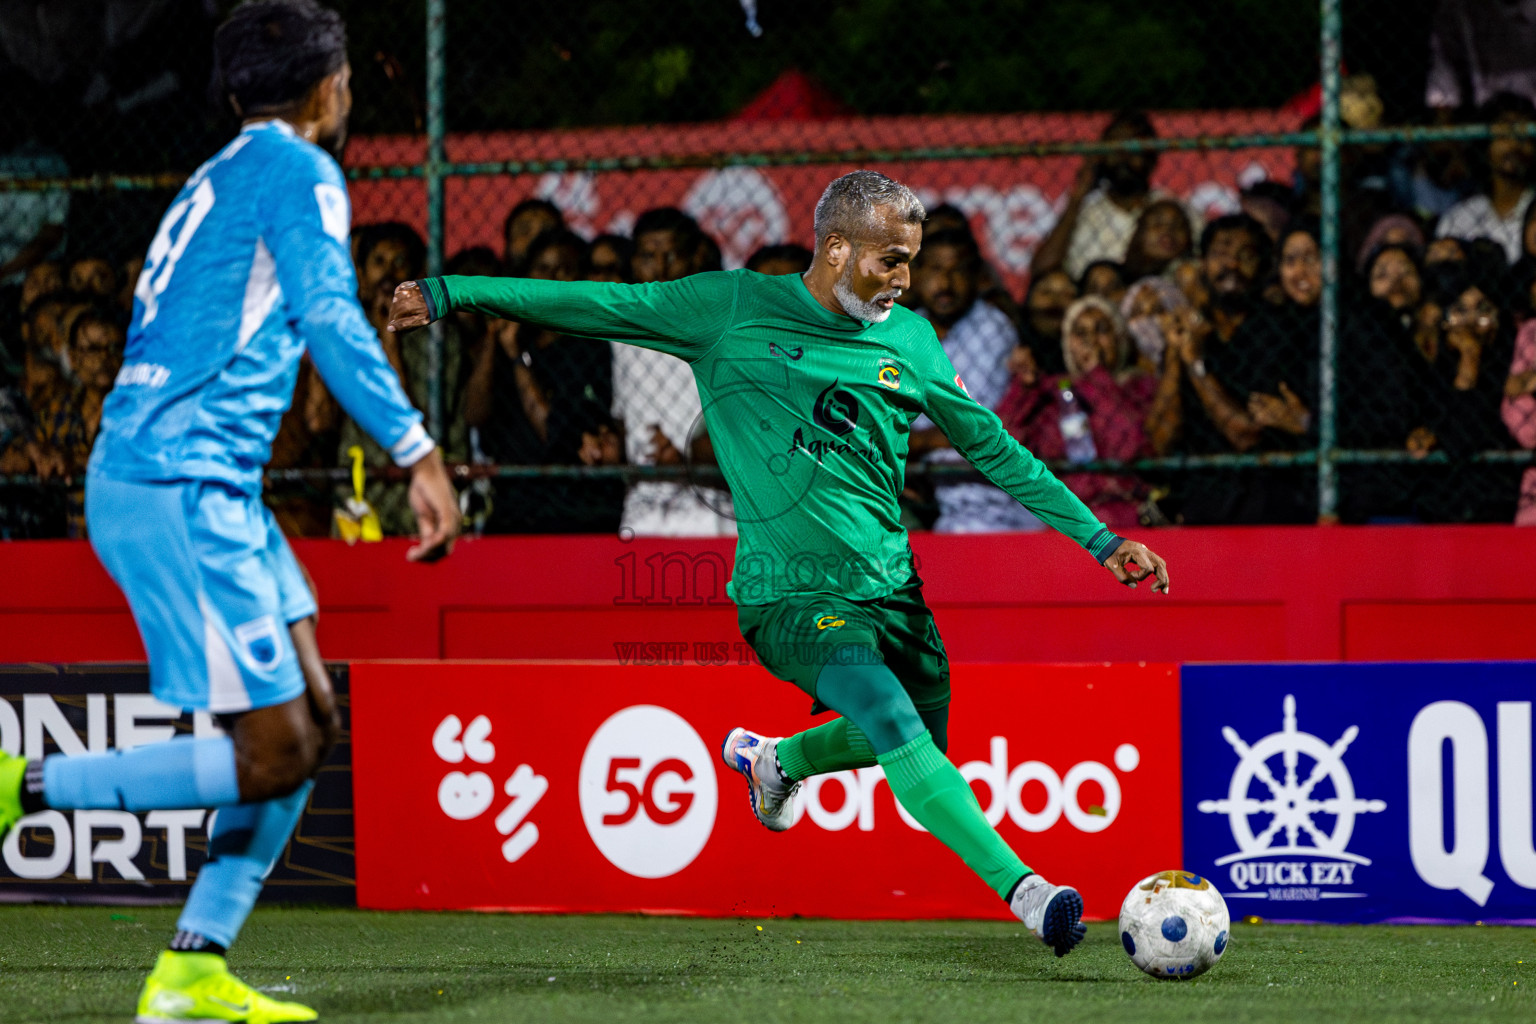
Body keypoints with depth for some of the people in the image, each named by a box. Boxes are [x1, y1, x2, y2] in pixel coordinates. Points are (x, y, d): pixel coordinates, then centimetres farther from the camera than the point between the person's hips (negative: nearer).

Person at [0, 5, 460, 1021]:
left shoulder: (215, 182, 22)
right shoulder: (300, 172, -5)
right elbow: (331, 321, -17)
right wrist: (420, 453, -18)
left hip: (198, 487, 10)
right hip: (178, 489, -10)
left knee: (312, 724, 9)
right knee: (273, 754, -11)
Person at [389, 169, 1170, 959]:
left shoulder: (910, 341, 9)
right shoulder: (732, 309, -2)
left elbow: (993, 449, 17)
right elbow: (598, 307, 1)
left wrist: (1100, 539, 14)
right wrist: (449, 295, -2)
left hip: (891, 587, 6)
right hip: (788, 594, -6)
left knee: (919, 741, 13)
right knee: (895, 725, -25)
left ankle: (774, 759, 42)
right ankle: (1026, 893, -31)